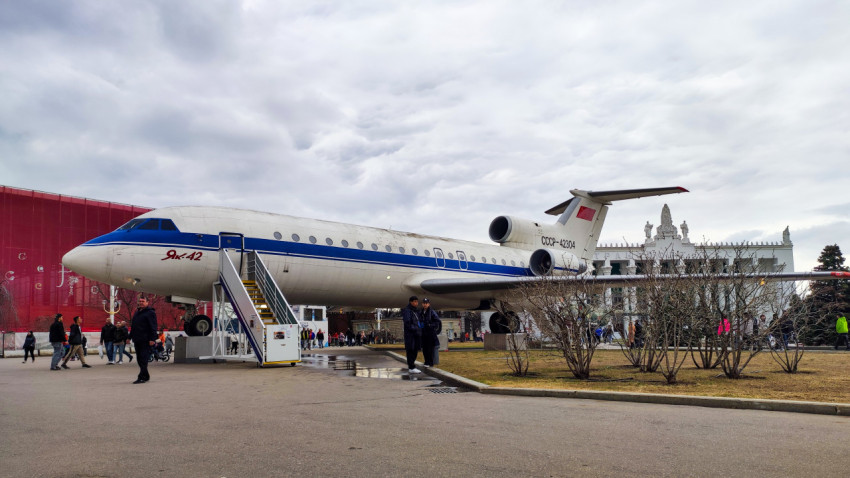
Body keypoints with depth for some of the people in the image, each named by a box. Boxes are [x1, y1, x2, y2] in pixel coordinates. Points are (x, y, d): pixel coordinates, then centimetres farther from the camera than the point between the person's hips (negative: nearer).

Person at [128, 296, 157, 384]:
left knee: (143, 359, -9)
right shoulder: (137, 312, 20)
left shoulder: (150, 312, -5)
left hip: (145, 341, -9)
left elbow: (153, 327, -12)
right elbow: (132, 326, 25)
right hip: (137, 340, 9)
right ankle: (146, 376, 21)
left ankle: (142, 377, -10)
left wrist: (152, 339, -19)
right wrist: (130, 337, 19)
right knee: (139, 359, 11)